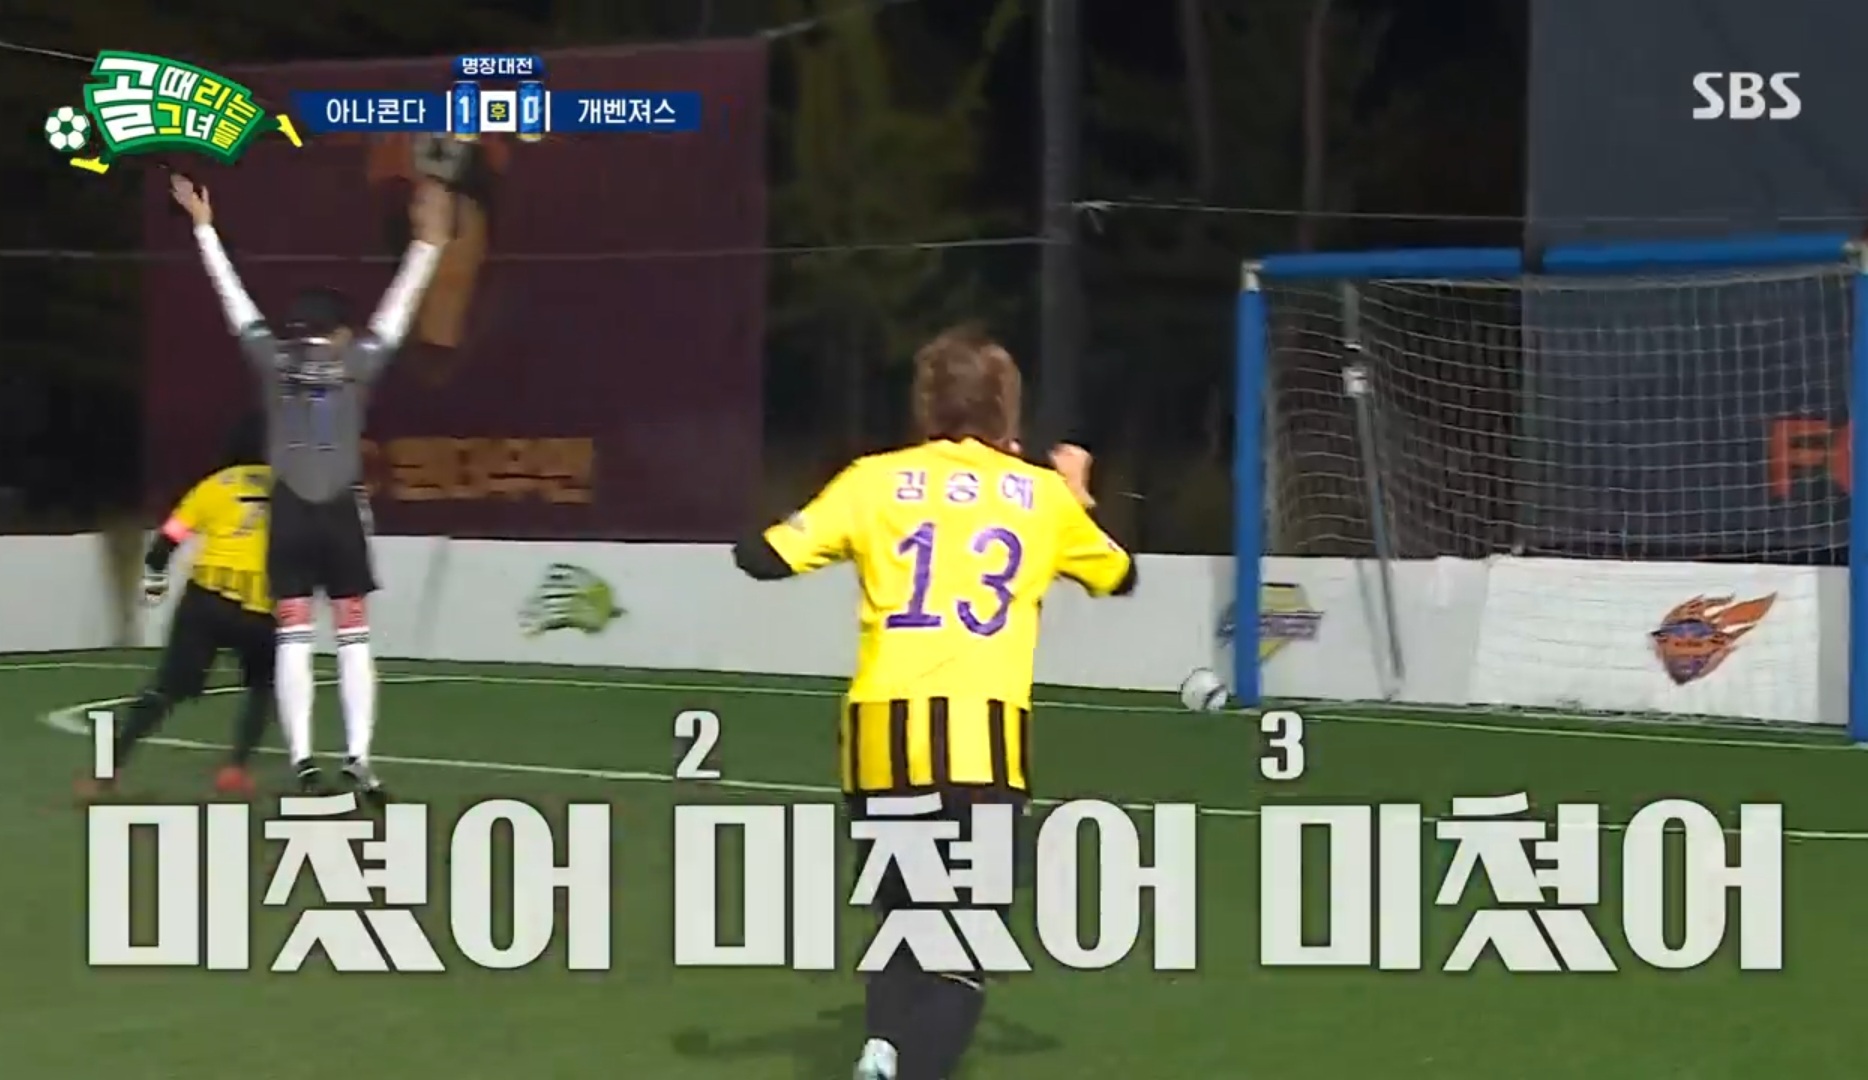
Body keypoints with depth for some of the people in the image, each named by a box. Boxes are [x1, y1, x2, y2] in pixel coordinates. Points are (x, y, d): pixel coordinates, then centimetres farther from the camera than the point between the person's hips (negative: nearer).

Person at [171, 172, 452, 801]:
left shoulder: (273, 360, 2)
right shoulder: (355, 363, -1)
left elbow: (234, 301, 9)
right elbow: (398, 309, 4)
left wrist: (204, 227, 18)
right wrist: (428, 241, 10)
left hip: (290, 514, 1)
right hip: (342, 513, -1)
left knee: (293, 640, -1)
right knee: (354, 638, 4)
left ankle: (302, 762, -7)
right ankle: (358, 759, -3)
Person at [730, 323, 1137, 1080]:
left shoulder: (875, 481, 8)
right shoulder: (1044, 494, 12)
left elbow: (762, 558, 4)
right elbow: (1119, 577, 29)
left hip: (882, 735, 2)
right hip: (985, 739, -2)